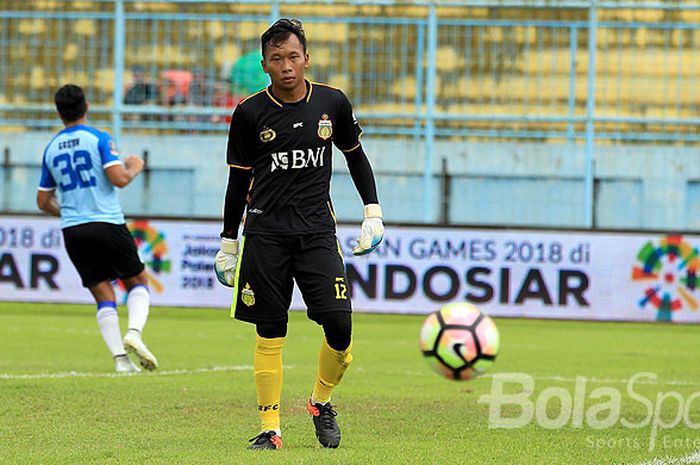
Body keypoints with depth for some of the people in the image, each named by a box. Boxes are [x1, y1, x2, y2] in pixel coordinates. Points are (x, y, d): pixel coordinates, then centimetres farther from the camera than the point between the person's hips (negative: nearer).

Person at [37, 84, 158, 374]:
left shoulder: (51, 149, 11)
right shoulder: (99, 139, -4)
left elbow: (43, 201, 16)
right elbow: (119, 178, -14)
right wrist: (134, 167, 7)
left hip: (72, 230, 4)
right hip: (107, 225, -4)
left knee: (103, 295, 7)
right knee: (138, 282, 12)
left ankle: (120, 357, -3)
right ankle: (134, 331, -14)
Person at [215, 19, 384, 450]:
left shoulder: (332, 103, 2)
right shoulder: (250, 113, -1)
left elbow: (355, 155, 18)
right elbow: (239, 180, 9)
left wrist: (373, 211, 10)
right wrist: (229, 241, 10)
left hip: (317, 229, 1)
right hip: (265, 232, -1)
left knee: (340, 326, -11)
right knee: (269, 334, -2)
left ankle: (321, 402, 15)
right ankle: (271, 428, 4)